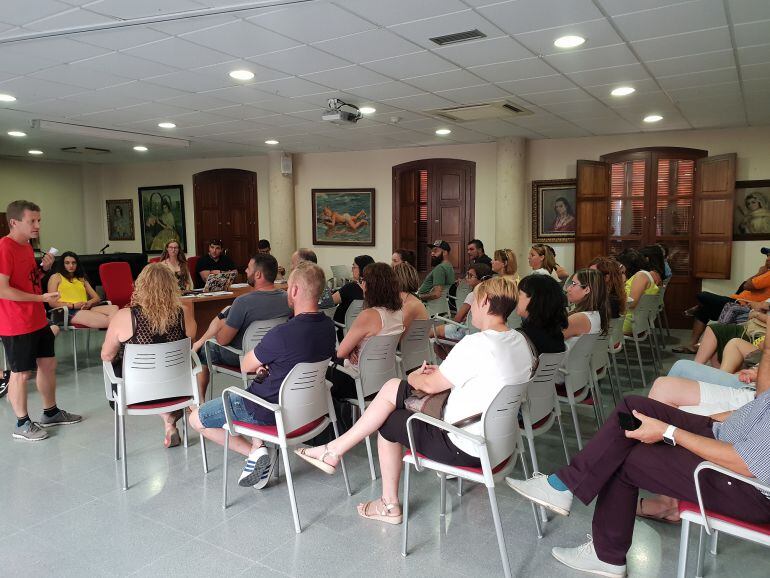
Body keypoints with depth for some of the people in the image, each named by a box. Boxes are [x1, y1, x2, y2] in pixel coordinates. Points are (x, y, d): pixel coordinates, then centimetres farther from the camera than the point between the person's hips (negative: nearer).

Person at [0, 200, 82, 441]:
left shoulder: (26, 246, 10)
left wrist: (43, 268, 3)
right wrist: (41, 298, -23)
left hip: (38, 320, 9)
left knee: (48, 364, 16)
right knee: (21, 373, 3)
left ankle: (50, 412, 31)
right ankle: (22, 424, 17)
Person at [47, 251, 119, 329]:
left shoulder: (82, 279, 30)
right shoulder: (56, 277, 16)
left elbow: (97, 298, 22)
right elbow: (52, 303, 4)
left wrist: (89, 303, -2)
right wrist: (73, 305, -10)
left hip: (86, 309, 5)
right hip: (69, 311, -5)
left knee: (114, 308, -31)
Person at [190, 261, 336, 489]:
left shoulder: (283, 334, -31)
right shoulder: (328, 326, -7)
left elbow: (246, 366, -13)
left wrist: (260, 364, 7)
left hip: (273, 410, -7)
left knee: (196, 419, 10)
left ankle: (255, 452, 1)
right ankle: (257, 446, 20)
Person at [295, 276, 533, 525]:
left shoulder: (477, 343, -24)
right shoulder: (519, 341, 3)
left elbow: (430, 385, -14)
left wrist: (414, 377, 8)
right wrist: (442, 372, 5)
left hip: (465, 448, -9)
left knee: (388, 422, 9)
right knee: (391, 387, 8)